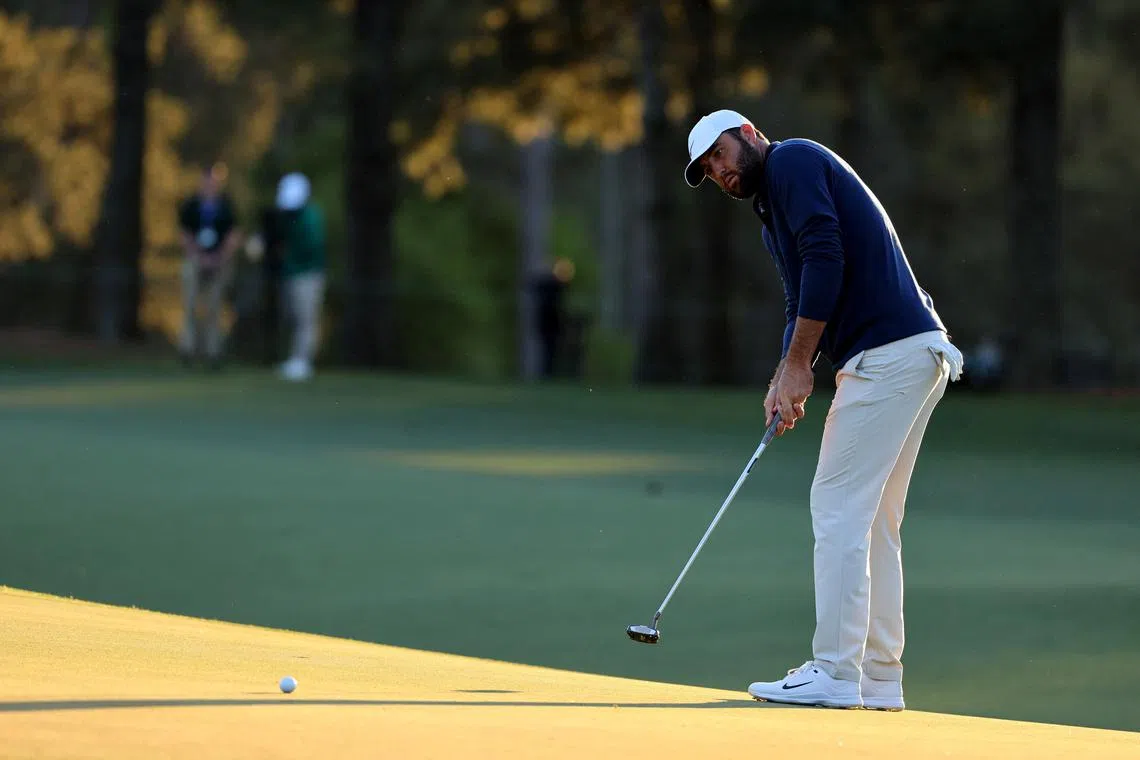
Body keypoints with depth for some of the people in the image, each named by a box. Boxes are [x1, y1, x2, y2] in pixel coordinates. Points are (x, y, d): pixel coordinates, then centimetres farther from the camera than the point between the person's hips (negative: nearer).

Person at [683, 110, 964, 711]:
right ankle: (879, 678, 13)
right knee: (872, 520, 12)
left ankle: (834, 674, -11)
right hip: (919, 356, 10)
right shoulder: (772, 208, 26)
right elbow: (803, 303, 22)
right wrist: (783, 381, 4)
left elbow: (826, 257, -16)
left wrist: (799, 365, -14)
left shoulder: (793, 160, -3)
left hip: (888, 354, -10)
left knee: (839, 508, -9)